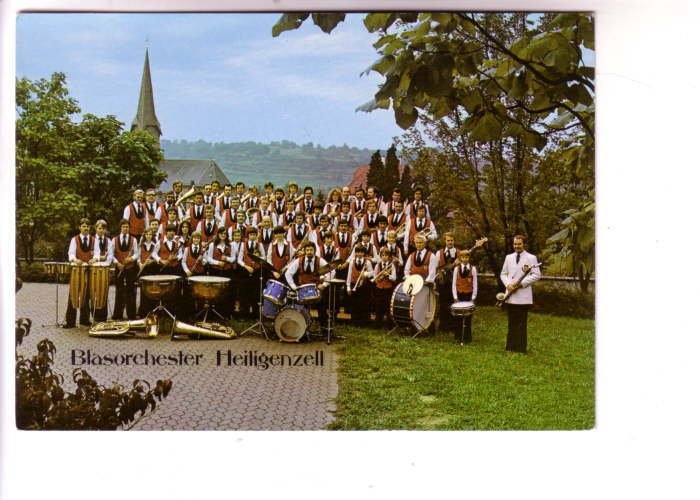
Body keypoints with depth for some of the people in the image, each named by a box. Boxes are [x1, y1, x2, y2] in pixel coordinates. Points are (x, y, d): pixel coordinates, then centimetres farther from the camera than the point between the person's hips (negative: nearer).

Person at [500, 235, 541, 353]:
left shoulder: (531, 258, -1)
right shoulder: (508, 257, 14)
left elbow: (536, 275, -6)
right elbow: (503, 274, 15)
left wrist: (521, 283, -15)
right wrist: (507, 284, -5)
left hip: (523, 296, -4)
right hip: (510, 296, 4)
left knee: (521, 323, -1)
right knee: (511, 323, 10)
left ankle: (521, 348, 5)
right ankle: (510, 346, 17)